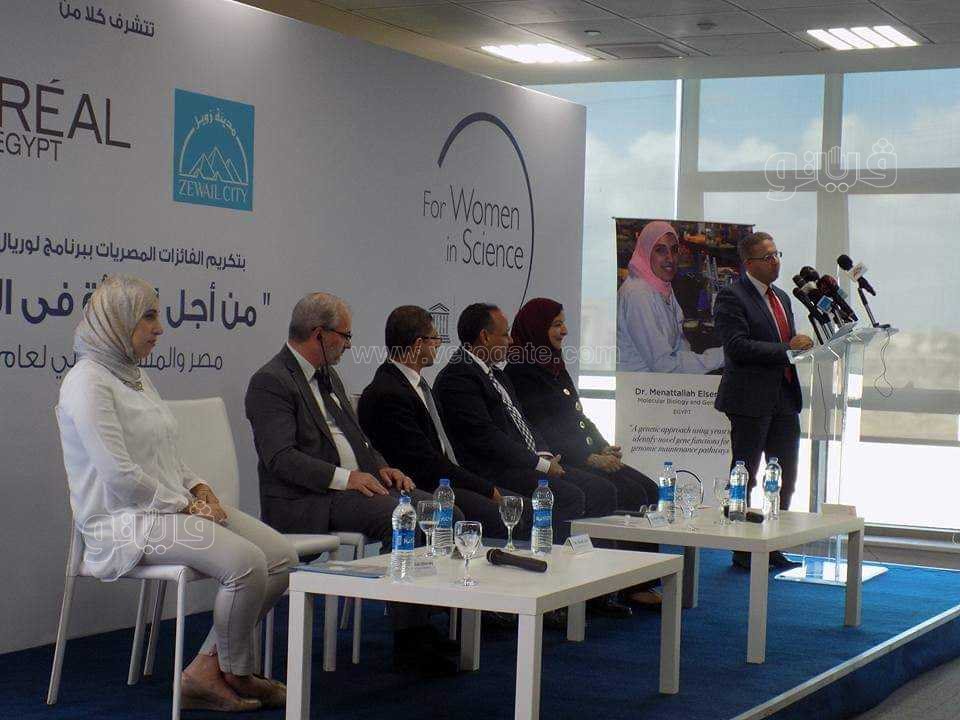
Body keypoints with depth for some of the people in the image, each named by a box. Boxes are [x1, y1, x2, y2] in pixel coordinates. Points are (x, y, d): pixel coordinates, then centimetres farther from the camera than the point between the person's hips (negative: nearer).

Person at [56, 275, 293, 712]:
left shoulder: (135, 375, 18)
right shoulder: (87, 382, -12)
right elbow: (120, 476, -20)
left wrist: (199, 488, 5)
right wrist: (185, 505, -13)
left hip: (175, 505, 10)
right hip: (124, 520, -10)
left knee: (281, 557, -5)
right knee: (245, 562, -27)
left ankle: (209, 668, 2)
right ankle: (232, 672, -3)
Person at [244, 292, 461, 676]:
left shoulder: (328, 376, 20)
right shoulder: (270, 382, -10)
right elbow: (281, 458, -19)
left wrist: (381, 468, 5)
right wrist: (344, 478, -24)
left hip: (360, 483, 9)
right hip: (304, 501, -9)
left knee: (446, 514, -7)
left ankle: (424, 626, -3)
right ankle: (409, 642, -23)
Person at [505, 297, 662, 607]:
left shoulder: (555, 367, 19)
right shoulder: (521, 373, -10)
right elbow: (543, 431, -16)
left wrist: (605, 448, 4)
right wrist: (591, 458, -17)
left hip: (588, 456, 9)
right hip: (561, 464, -9)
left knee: (648, 489, -6)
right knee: (629, 494, -21)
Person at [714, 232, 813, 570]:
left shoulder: (781, 297, 17)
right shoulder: (731, 297, -9)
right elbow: (737, 346, -20)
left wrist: (802, 348, 1)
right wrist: (787, 348, -21)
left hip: (784, 399, 8)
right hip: (751, 400, -8)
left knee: (786, 478, 9)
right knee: (743, 478, 1)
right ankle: (742, 551, 8)